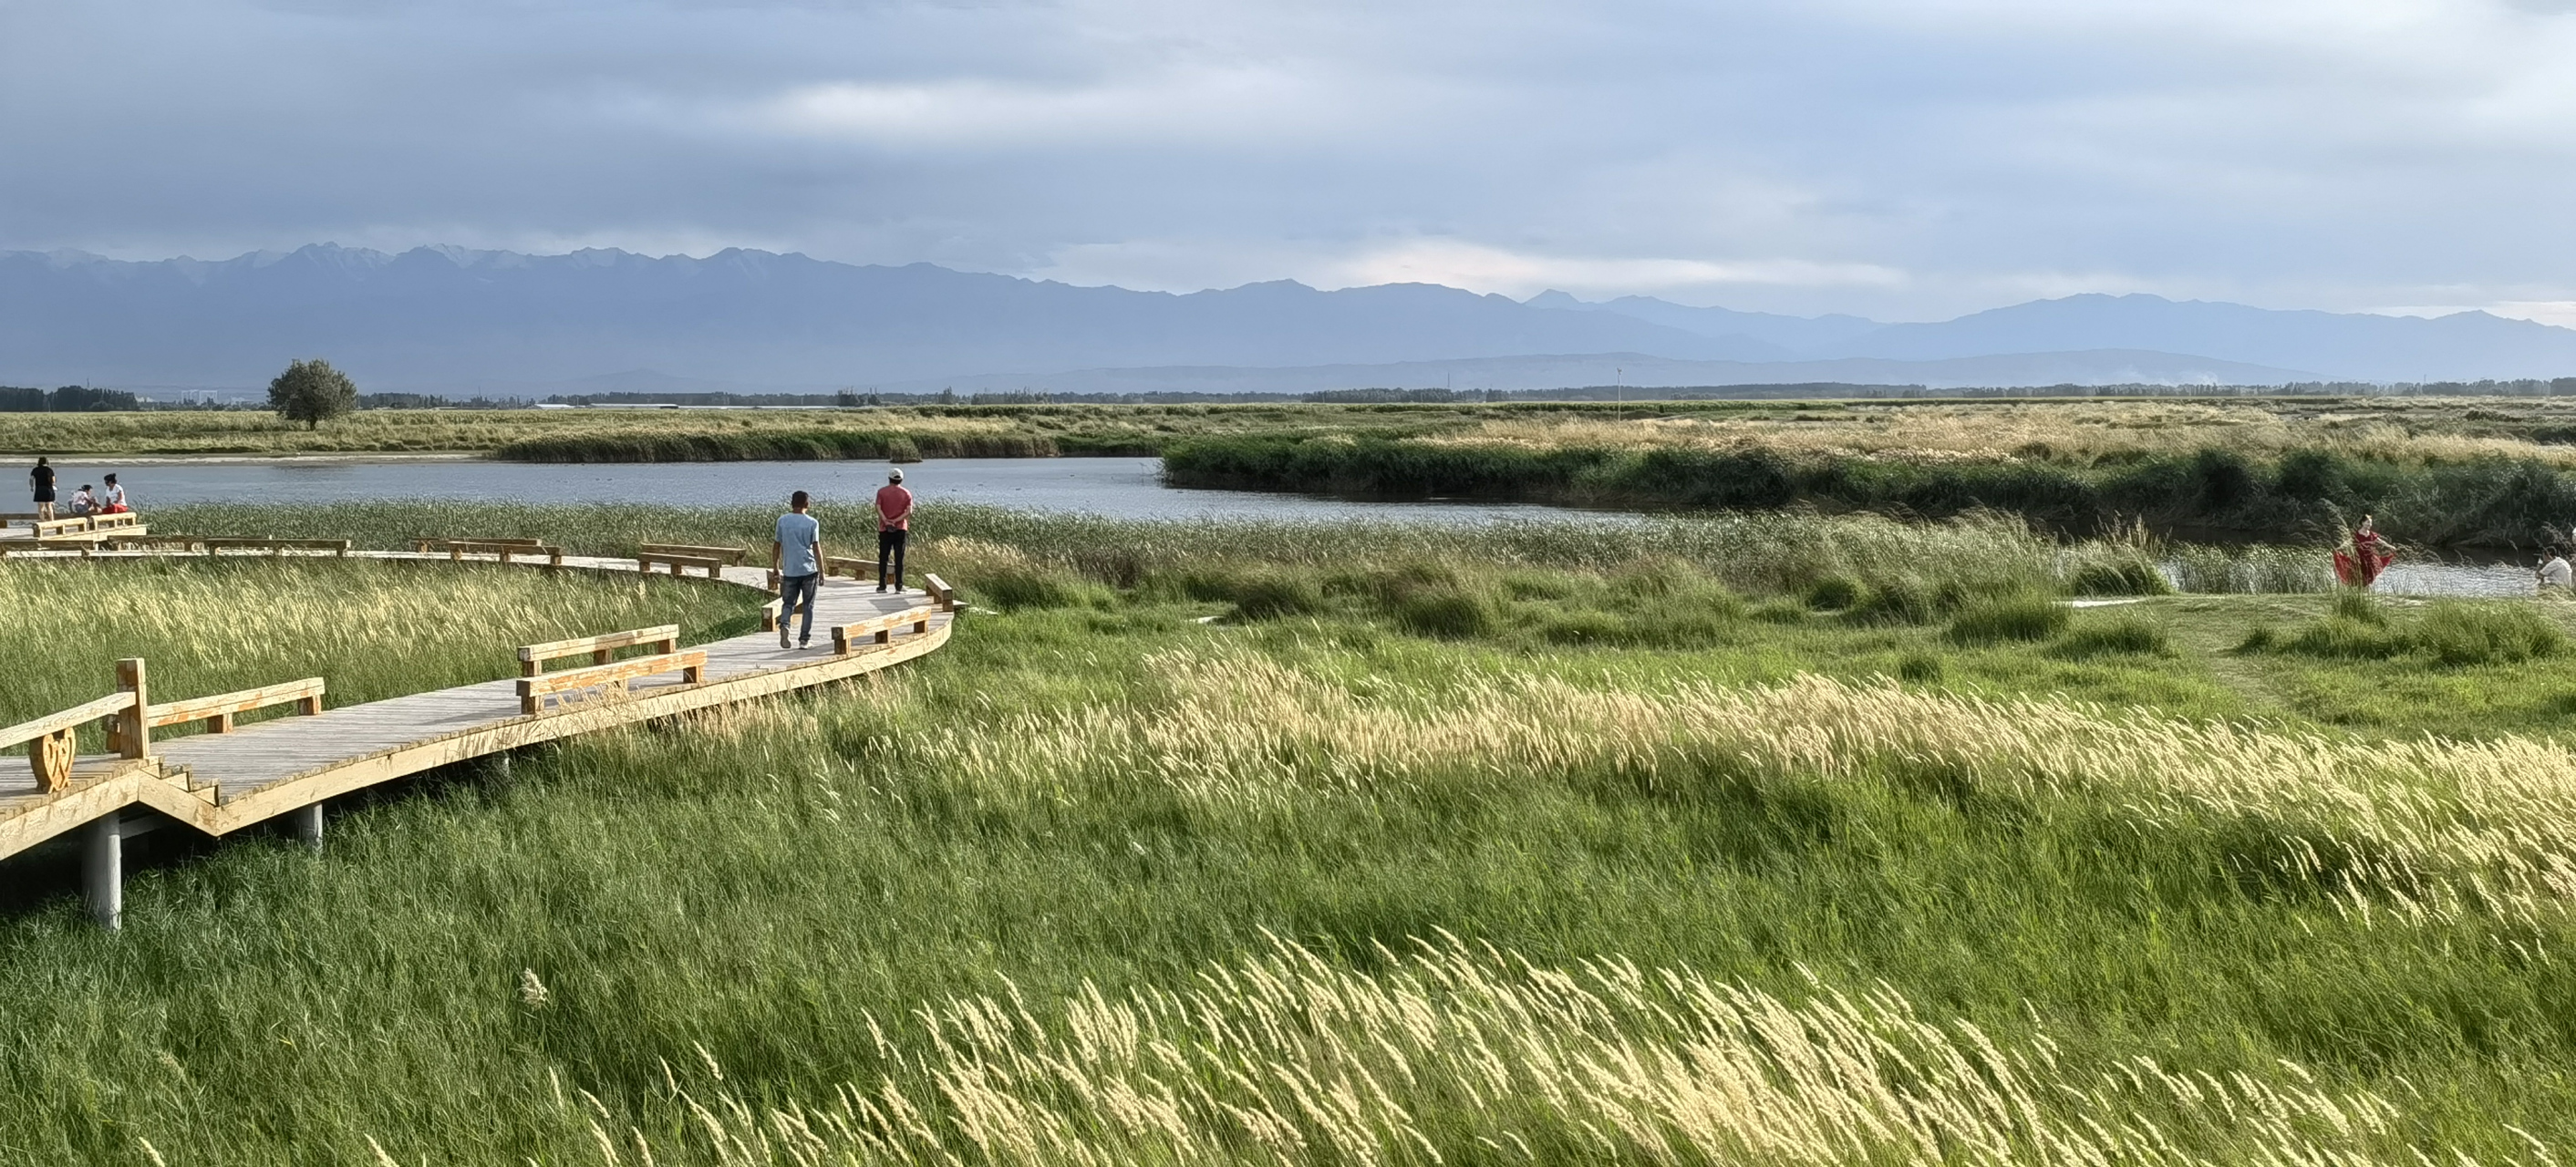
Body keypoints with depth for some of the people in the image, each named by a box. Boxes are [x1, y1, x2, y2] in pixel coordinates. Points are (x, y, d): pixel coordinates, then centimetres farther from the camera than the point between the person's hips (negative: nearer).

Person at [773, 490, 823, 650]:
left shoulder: (782, 521, 2)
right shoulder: (812, 523, -4)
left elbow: (776, 546, 5)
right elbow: (816, 548, -6)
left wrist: (776, 569, 14)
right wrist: (821, 572, 0)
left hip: (789, 571, 2)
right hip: (809, 570, -2)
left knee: (788, 603, 11)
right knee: (808, 606, 7)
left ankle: (784, 624, -18)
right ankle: (805, 640, 6)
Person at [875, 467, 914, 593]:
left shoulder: (882, 491, 1)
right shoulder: (906, 493, 3)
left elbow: (878, 508, -11)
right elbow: (909, 512, -7)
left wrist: (886, 521, -16)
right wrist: (896, 521, -12)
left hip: (885, 530, 0)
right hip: (900, 529, 0)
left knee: (883, 558, 8)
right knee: (899, 559, 1)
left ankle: (882, 586, 8)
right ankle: (899, 587, -2)